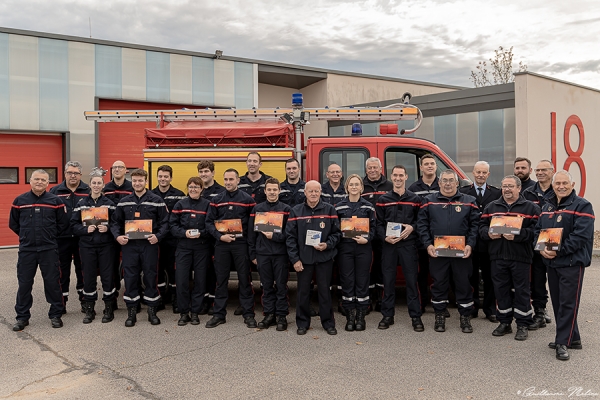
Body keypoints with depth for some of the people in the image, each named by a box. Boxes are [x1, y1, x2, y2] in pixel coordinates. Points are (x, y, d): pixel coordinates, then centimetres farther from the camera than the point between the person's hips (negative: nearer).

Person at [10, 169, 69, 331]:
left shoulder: (55, 201, -1)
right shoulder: (20, 201, 3)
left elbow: (63, 223, 3)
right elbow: (13, 224, 12)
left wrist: (50, 236, 2)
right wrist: (26, 236, 9)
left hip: (49, 250, -1)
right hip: (26, 249, 1)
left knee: (52, 282, 4)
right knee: (24, 284, 7)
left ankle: (55, 315, 17)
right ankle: (22, 317, 21)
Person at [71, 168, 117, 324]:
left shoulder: (109, 203, 3)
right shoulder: (81, 204, 5)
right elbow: (74, 225, 4)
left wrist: (107, 229, -15)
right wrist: (86, 229, -13)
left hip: (105, 245, -1)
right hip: (87, 246, 1)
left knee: (107, 276, 1)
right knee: (88, 276, 5)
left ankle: (109, 309, 14)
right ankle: (89, 309, 19)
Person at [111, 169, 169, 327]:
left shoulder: (156, 201, 2)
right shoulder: (124, 202, 10)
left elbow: (165, 222, 1)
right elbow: (116, 222, 14)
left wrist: (158, 236, -13)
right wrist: (117, 236, -3)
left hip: (149, 244, -2)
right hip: (129, 245, 2)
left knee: (151, 277, 4)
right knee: (130, 278, 4)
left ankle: (152, 311, 16)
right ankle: (131, 312, 15)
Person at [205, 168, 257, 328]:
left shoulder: (248, 199, 0)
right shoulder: (216, 200, 7)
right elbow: (209, 222, 5)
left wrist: (250, 240, -9)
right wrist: (220, 236, -9)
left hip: (241, 244, -2)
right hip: (221, 245, 2)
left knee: (245, 279, 3)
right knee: (221, 280, 8)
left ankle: (248, 314, 13)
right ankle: (219, 314, 18)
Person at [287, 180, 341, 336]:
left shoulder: (329, 210, 1)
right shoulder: (296, 211, 2)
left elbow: (337, 232, 5)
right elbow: (290, 237, 1)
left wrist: (328, 244, -13)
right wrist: (294, 259, -4)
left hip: (324, 258, 0)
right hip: (303, 258, 1)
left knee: (325, 290, 7)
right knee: (303, 291, 8)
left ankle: (328, 323, 20)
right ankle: (302, 323, 22)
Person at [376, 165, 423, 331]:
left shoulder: (415, 199, 7)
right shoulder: (383, 200, 8)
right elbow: (378, 223, 5)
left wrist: (412, 227, -11)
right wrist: (385, 237, -10)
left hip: (409, 244, -1)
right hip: (389, 244, 1)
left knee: (412, 280, 0)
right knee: (388, 280, 5)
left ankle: (416, 316, 10)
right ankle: (387, 315, 16)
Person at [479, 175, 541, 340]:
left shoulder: (530, 207, 3)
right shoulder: (491, 207, 13)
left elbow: (535, 229, -8)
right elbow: (482, 227, 12)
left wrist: (518, 235, -20)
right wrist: (489, 234, -9)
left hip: (520, 256, -3)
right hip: (497, 255, 3)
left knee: (521, 290, 3)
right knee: (501, 290, 9)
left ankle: (523, 324, 15)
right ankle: (504, 323, 21)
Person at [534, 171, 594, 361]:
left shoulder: (582, 206, -8)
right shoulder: (547, 207, 14)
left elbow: (581, 236, -18)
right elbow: (538, 230, 14)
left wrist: (558, 251, -21)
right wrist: (541, 248, -5)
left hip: (572, 262, -7)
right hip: (551, 262, 7)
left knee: (568, 303, -4)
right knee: (557, 302, 13)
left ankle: (563, 342, 3)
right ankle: (572, 338, 25)